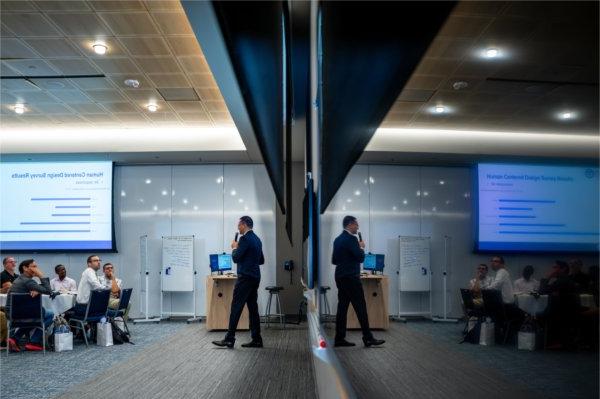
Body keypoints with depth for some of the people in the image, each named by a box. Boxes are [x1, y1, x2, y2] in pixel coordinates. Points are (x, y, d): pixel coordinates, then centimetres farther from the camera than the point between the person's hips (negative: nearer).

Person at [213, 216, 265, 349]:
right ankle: (256, 340, 10)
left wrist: (235, 248, 2)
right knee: (253, 308, 9)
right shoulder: (257, 239, 15)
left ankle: (229, 339, -4)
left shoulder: (245, 239, -12)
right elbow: (261, 260, 21)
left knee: (236, 307, -6)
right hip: (255, 278, 9)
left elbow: (236, 258, -14)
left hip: (245, 278, -9)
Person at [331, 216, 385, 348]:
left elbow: (334, 260, 19)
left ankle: (339, 339, 9)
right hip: (351, 278, -9)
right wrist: (361, 247, 1)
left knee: (342, 307, 8)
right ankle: (368, 338, -1)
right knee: (360, 307, -4)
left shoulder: (337, 239, 14)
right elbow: (360, 257, -16)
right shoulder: (351, 239, -14)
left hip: (340, 277, 9)